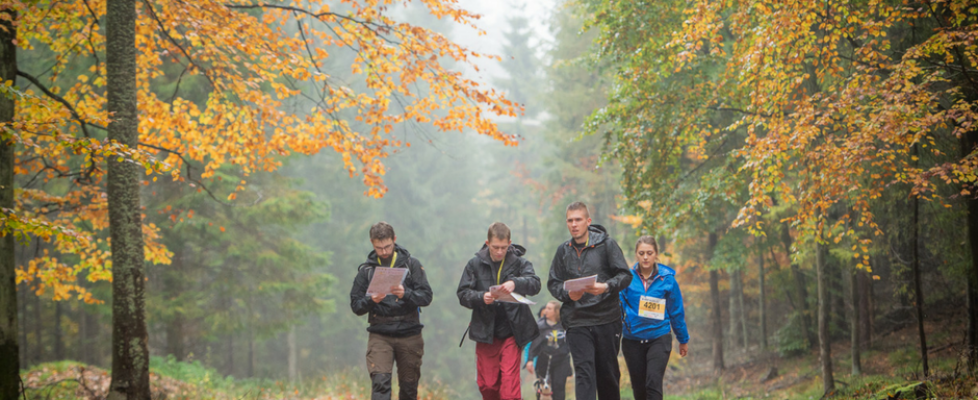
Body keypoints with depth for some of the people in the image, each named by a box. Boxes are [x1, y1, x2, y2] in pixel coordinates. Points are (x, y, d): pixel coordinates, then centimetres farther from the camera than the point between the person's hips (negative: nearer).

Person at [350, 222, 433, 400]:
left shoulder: (411, 264, 4)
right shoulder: (367, 269, 6)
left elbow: (426, 296, -3)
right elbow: (355, 305, 6)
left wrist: (406, 294, -22)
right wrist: (371, 301, -15)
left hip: (409, 334, 0)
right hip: (379, 336, 0)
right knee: (380, 382, -16)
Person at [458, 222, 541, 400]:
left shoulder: (519, 263, 1)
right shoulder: (475, 264, 4)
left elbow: (535, 284, -15)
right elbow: (462, 294, 1)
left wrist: (515, 283, -36)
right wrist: (481, 297, -20)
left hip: (511, 333, -2)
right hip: (485, 333, 2)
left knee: (510, 385, -9)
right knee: (487, 385, 6)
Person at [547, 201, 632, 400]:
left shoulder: (606, 244, 1)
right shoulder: (563, 251, 9)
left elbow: (625, 275, -1)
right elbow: (553, 283, 13)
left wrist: (606, 287, -21)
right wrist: (567, 294, -9)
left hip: (607, 319, -1)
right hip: (577, 322, 1)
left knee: (608, 373, 7)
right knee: (583, 372, -10)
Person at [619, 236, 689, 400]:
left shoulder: (667, 278, -1)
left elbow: (676, 311, 8)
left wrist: (683, 340, 16)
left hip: (659, 338, -2)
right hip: (632, 340, 2)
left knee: (653, 381, -18)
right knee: (638, 387, 9)